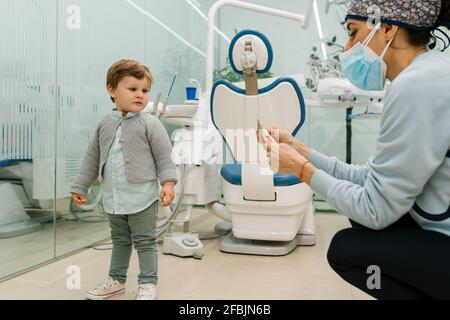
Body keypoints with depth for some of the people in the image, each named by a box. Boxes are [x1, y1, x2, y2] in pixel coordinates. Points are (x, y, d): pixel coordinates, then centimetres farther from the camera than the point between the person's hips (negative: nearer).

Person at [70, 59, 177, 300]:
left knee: (145, 242, 5)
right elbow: (92, 158, 13)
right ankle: (116, 279, 35)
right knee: (119, 240, 21)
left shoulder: (149, 123, -8)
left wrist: (168, 183, -18)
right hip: (113, 198, 5)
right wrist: (80, 187, 15)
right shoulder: (104, 125, 6)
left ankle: (148, 284, 18)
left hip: (142, 197, -5)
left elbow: (164, 157, -8)